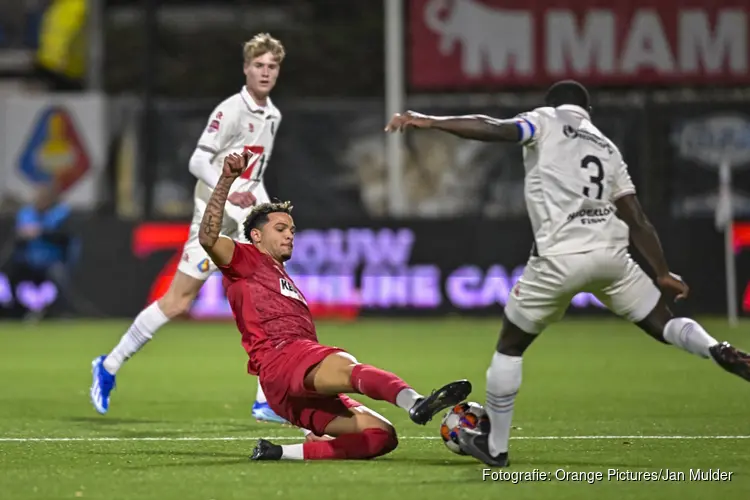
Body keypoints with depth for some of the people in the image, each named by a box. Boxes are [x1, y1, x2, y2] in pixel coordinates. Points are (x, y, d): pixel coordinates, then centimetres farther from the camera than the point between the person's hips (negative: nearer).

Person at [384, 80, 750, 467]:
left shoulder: (547, 122, 10)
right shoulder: (608, 149, 24)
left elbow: (494, 130, -9)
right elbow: (637, 220, 19)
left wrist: (428, 122, -10)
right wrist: (663, 274, 23)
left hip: (560, 257, -4)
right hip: (611, 252, 4)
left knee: (510, 345, 14)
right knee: (663, 323, 18)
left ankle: (494, 445, 19)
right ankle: (717, 351, -14)